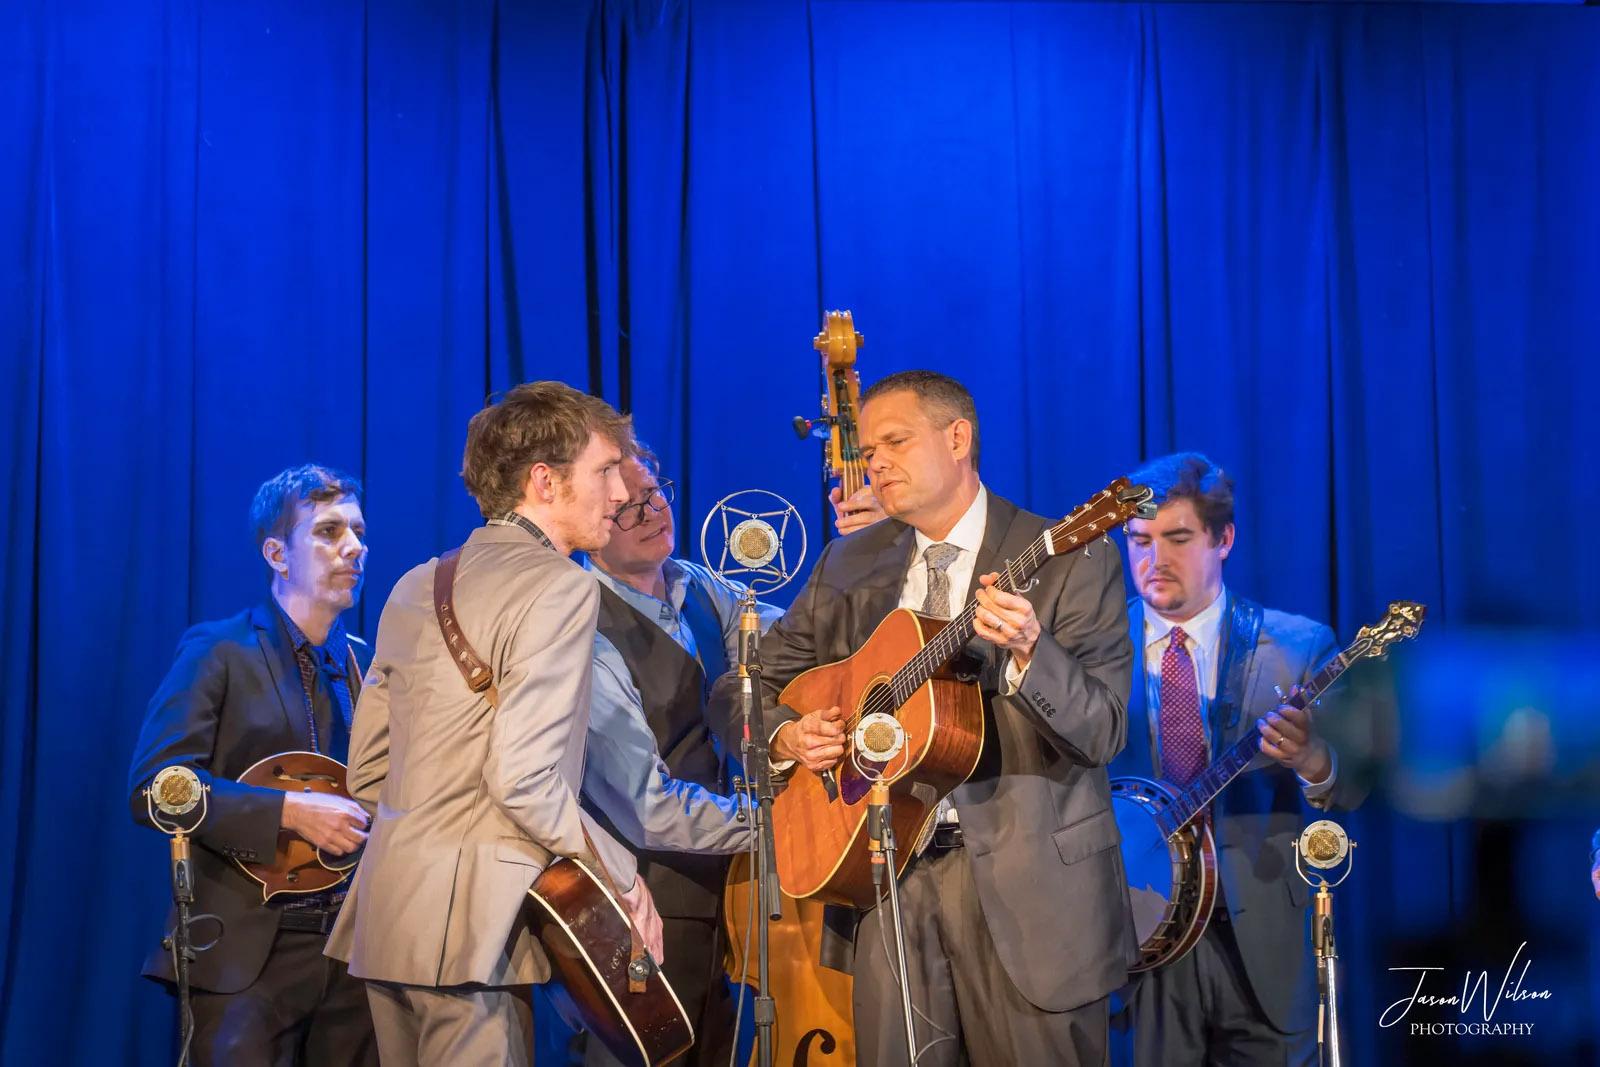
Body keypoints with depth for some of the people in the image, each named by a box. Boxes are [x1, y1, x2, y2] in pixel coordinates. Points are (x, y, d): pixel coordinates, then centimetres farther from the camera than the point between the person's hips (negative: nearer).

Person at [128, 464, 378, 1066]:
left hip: (353, 946, 5)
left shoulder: (364, 663, 14)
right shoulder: (217, 652, -5)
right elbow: (154, 788, -15)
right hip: (246, 953, -5)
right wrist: (288, 812, -21)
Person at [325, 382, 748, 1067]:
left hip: (387, 909, 9)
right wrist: (622, 876, -7)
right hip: (470, 922, -9)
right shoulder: (560, 585, -11)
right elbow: (523, 776, -21)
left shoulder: (416, 588, 14)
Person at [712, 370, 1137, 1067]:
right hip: (885, 868, 4)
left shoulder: (1070, 563, -5)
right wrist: (788, 736, -3)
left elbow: (1102, 733, -13)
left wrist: (1028, 652, -30)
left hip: (1026, 880, -4)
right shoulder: (848, 567, 10)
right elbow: (744, 686, 18)